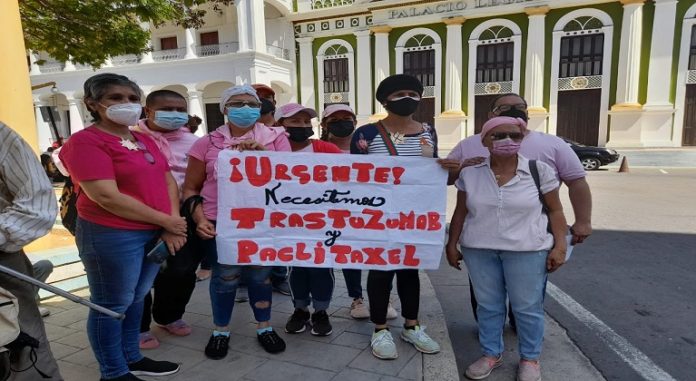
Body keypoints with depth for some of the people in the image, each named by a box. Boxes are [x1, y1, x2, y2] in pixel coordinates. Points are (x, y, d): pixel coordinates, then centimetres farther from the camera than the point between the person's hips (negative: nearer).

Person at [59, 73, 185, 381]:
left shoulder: (144, 140, 12)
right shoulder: (84, 141, -12)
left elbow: (168, 181, 10)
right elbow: (106, 196, -21)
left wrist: (172, 224, -5)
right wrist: (165, 220, -16)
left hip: (154, 233, 8)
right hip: (111, 235, -7)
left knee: (136, 298, 18)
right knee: (112, 305, 6)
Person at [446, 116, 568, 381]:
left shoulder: (539, 170, -5)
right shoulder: (470, 173, 0)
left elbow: (555, 211, 1)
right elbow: (461, 212, 6)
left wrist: (559, 245, -5)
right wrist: (452, 244, 6)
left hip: (526, 250, -1)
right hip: (478, 250, 2)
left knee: (527, 308, 9)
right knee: (487, 306, 13)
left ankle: (530, 358, 29)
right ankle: (491, 354, 30)